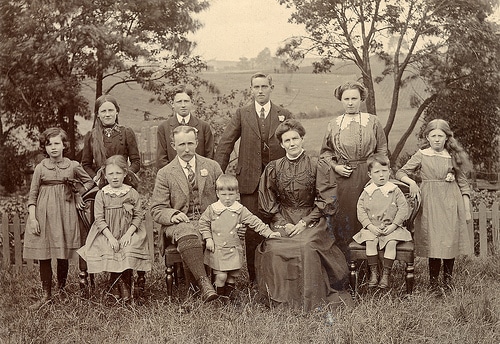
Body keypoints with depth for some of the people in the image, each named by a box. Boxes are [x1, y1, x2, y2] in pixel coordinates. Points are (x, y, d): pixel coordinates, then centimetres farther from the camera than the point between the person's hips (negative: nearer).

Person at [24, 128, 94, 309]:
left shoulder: (73, 166, 4)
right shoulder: (40, 168, 4)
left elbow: (89, 181, 19)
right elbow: (32, 195, 3)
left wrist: (79, 195, 5)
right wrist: (32, 218, -5)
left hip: (65, 214, 0)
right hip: (43, 214, 0)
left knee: (63, 255, 2)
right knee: (43, 256, 0)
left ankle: (61, 291, 16)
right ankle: (46, 294, 9)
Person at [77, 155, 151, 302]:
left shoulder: (132, 193, 4)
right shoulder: (101, 194, 3)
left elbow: (138, 216, 2)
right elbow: (99, 219, -2)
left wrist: (128, 234, -12)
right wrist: (110, 237, -15)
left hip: (128, 234, 0)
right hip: (107, 235, 0)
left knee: (129, 253, -26)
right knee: (110, 254, -26)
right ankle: (119, 285, -8)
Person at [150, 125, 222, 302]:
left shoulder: (212, 167, 12)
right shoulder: (165, 174, 7)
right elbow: (157, 210, 5)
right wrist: (172, 215, -18)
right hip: (180, 222, -2)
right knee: (187, 235, -39)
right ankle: (204, 283, -47)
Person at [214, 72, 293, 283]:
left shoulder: (285, 116, 9)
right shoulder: (242, 115, 8)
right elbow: (225, 145, 6)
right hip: (249, 180, 0)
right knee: (252, 229, -1)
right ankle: (254, 278, 8)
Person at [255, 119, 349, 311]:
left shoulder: (315, 167, 1)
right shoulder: (273, 169, 7)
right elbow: (269, 203, 9)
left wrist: (304, 222, -10)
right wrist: (282, 223, -5)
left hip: (311, 221, -2)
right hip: (282, 221, 2)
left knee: (306, 247, -32)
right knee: (274, 249, -26)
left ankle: (309, 301, -19)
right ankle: (280, 300, -11)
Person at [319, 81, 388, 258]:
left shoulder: (373, 122, 5)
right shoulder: (334, 124, 8)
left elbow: (382, 150, 8)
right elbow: (325, 152, 15)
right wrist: (335, 166, -2)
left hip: (367, 177, -1)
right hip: (341, 178, 1)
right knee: (341, 218, 1)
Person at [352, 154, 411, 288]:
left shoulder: (395, 191, 2)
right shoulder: (367, 192, 5)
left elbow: (403, 208, 0)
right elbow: (361, 210, 3)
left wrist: (393, 225, -10)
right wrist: (370, 226, -10)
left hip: (391, 228, -1)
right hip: (371, 228, 1)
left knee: (391, 242, -27)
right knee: (371, 241, -26)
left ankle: (386, 274, -15)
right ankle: (373, 272, -14)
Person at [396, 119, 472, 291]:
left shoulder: (454, 156, 9)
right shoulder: (421, 155, 5)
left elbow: (463, 183, 11)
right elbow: (401, 172, 7)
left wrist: (467, 208, 6)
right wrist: (411, 182, -13)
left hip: (451, 202, 1)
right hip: (430, 202, -1)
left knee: (451, 241, 1)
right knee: (433, 242, -4)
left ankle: (448, 280, 14)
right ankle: (434, 283, 3)